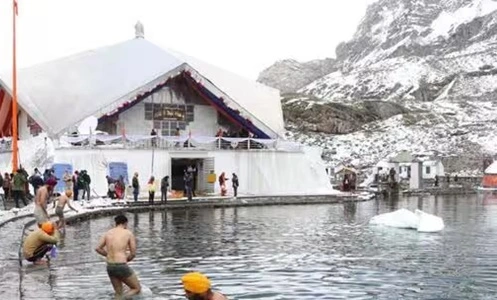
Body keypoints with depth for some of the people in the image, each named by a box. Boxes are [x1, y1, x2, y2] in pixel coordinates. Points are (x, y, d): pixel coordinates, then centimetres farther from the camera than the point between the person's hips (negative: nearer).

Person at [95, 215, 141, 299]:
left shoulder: (108, 233, 12)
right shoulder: (129, 233, 0)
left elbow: (98, 249, 9)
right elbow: (133, 253, 1)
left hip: (110, 267, 6)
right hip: (122, 267, -6)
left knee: (119, 294, 21)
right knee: (137, 289, 12)